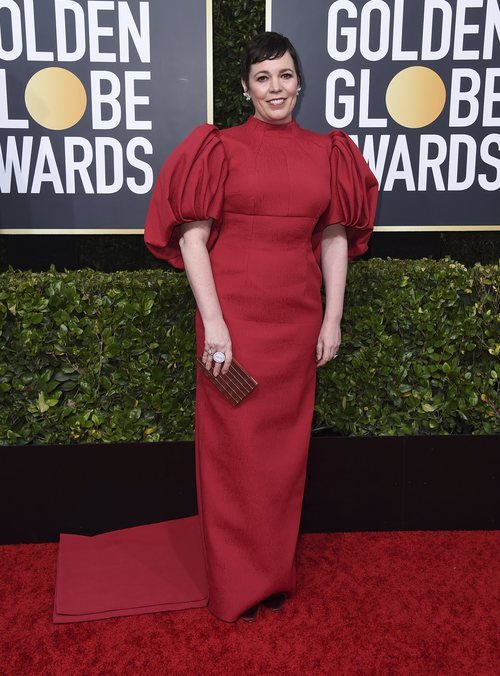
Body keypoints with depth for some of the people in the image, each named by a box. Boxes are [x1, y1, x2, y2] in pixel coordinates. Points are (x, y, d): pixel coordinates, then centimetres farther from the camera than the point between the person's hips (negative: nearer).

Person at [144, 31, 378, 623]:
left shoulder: (327, 153, 9)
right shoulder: (221, 148, -1)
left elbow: (335, 239, 9)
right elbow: (192, 236, -6)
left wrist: (332, 320, 3)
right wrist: (213, 322, -13)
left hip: (297, 317, 3)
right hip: (233, 313, -3)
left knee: (285, 444, 12)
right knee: (233, 445, 5)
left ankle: (275, 572, 32)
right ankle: (236, 585, 24)